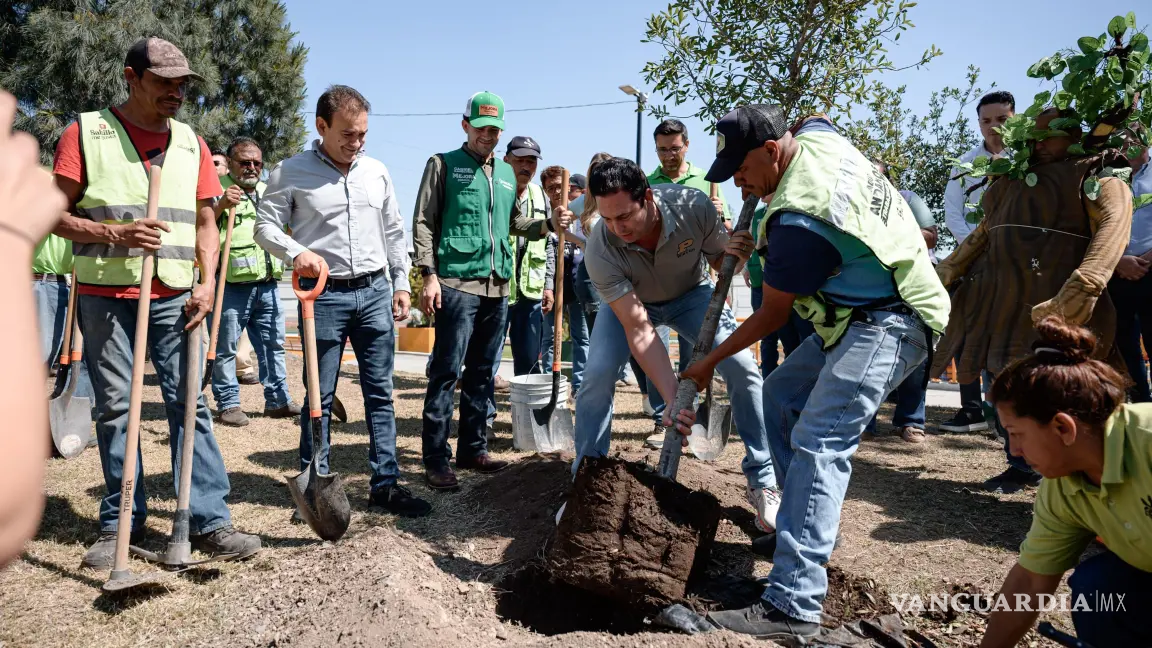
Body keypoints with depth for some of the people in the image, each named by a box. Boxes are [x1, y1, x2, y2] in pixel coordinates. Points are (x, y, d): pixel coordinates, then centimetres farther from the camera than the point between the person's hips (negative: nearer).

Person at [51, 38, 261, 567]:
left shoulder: (192, 144, 11)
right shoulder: (85, 133, 2)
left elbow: (205, 222, 12)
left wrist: (207, 281, -2)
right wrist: (115, 233, -17)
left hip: (174, 296, 2)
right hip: (104, 295, -2)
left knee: (189, 403, -1)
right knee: (115, 407, 4)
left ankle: (210, 521, 1)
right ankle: (120, 522, 16)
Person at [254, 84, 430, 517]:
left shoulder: (376, 171, 10)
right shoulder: (291, 172, -2)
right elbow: (266, 226, -3)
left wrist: (401, 283, 10)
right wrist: (297, 252, -22)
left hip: (375, 291, 4)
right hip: (323, 294, -3)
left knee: (380, 392, 6)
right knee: (319, 396, 4)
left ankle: (386, 482, 14)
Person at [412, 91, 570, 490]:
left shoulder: (507, 173, 18)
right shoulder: (444, 165, 2)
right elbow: (423, 223, -3)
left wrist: (549, 224, 7)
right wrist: (429, 275, -12)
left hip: (498, 287, 6)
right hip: (457, 283, -6)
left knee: (482, 374, 11)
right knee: (447, 372, -6)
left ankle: (473, 450, 20)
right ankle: (436, 459, 0)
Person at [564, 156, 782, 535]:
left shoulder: (693, 206, -32)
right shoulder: (600, 251, -36)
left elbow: (721, 264, -12)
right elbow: (638, 329, -36)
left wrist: (735, 255, -38)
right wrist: (673, 400, -43)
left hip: (689, 293, 1)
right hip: (629, 303, -1)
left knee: (743, 368, -14)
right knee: (597, 375, -21)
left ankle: (763, 484, 1)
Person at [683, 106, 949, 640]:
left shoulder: (799, 220, -26)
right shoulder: (818, 136, -1)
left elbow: (772, 316, -13)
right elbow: (813, 118, 29)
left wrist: (710, 361, 0)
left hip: (888, 323, -11)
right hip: (859, 313, 11)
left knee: (818, 443, -22)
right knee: (781, 394, 14)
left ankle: (793, 606, -25)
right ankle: (807, 524, 21)